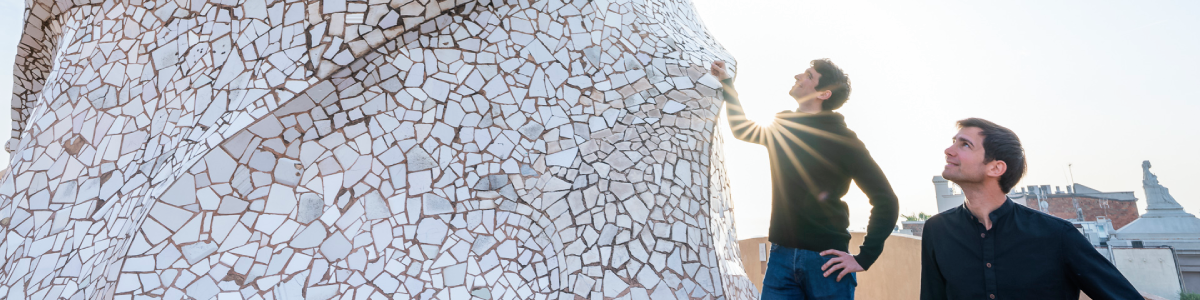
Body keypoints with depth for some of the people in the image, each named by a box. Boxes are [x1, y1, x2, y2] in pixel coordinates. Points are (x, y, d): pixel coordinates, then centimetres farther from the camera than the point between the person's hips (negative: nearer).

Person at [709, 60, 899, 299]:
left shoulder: (841, 139, -5)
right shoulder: (781, 128, 10)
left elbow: (886, 200, -4)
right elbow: (742, 129, 31)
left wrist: (864, 258, -9)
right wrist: (727, 82, 29)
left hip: (825, 261, -4)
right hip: (781, 257, 4)